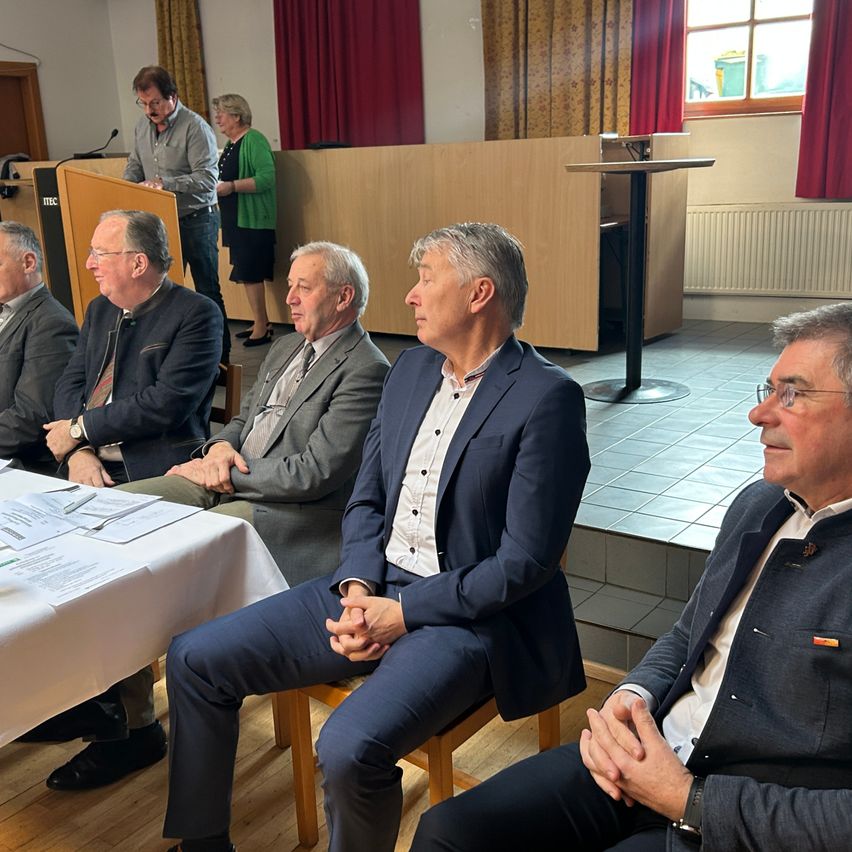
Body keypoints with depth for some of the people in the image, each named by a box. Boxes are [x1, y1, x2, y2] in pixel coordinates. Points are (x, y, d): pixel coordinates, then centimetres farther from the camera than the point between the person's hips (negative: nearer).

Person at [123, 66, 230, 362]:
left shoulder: (195, 127, -14)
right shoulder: (142, 126, 9)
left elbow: (207, 179, -20)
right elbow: (134, 166, 19)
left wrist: (164, 183, -25)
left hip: (196, 221, -6)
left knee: (207, 291, 1)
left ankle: (220, 356, 9)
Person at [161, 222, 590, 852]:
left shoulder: (547, 398, -14)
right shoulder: (411, 369, 9)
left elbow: (525, 561, -16)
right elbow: (366, 499, 12)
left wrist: (404, 612, -15)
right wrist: (357, 587, -6)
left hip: (467, 614, -7)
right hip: (372, 588, 7)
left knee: (348, 750, -31)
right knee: (194, 659, 2)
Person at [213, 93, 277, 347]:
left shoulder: (253, 140, -12)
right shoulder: (231, 145, 16)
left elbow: (267, 178, -23)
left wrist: (231, 186, -25)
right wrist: (217, 187, 10)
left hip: (253, 219, -9)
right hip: (236, 219, 9)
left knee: (250, 273, -8)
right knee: (247, 273, 11)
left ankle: (262, 328, -1)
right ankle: (261, 323, 19)